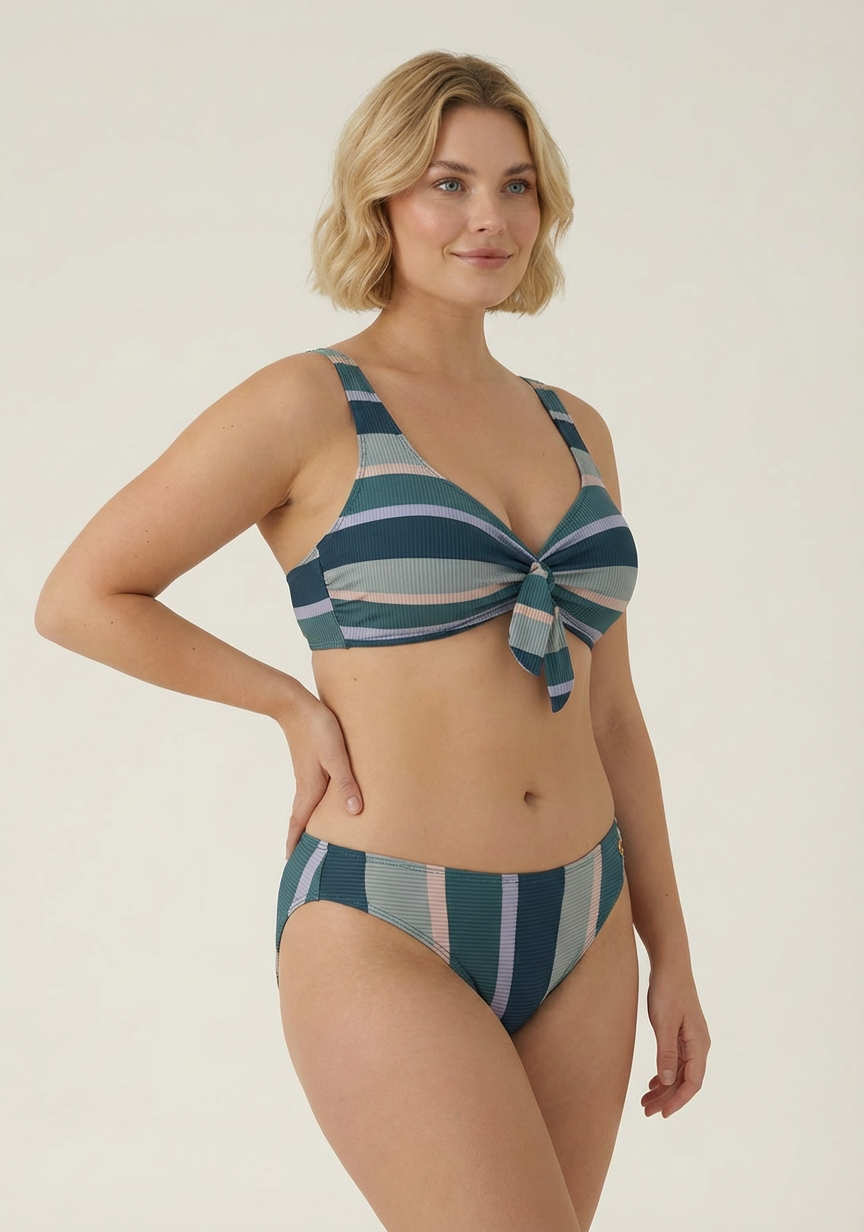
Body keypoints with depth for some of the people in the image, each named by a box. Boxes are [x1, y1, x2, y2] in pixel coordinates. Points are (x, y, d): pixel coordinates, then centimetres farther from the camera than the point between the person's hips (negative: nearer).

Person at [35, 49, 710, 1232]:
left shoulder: (574, 429, 10)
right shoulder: (309, 404, -7)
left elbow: (608, 713, 13)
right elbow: (81, 597, -4)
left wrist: (672, 956, 12)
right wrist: (297, 702, -4)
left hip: (576, 937, 6)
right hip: (386, 941, -6)